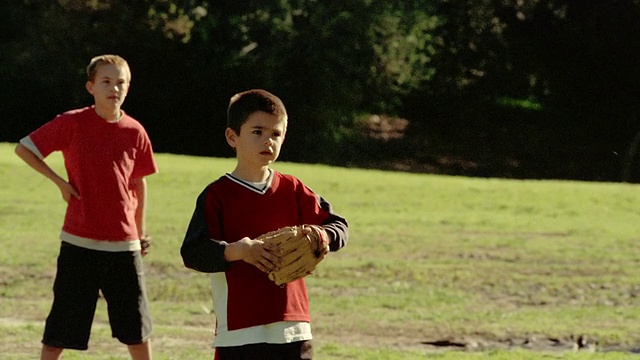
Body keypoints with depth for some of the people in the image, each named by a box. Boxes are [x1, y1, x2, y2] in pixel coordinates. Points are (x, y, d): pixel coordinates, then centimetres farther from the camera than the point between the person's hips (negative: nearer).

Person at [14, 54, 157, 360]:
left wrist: (140, 230, 17)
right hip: (79, 242, -2)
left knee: (137, 329, 10)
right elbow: (23, 148, 2)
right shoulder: (72, 123, -5)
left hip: (124, 243, 2)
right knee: (60, 332, 1)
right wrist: (59, 182, -5)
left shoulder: (135, 132, 3)